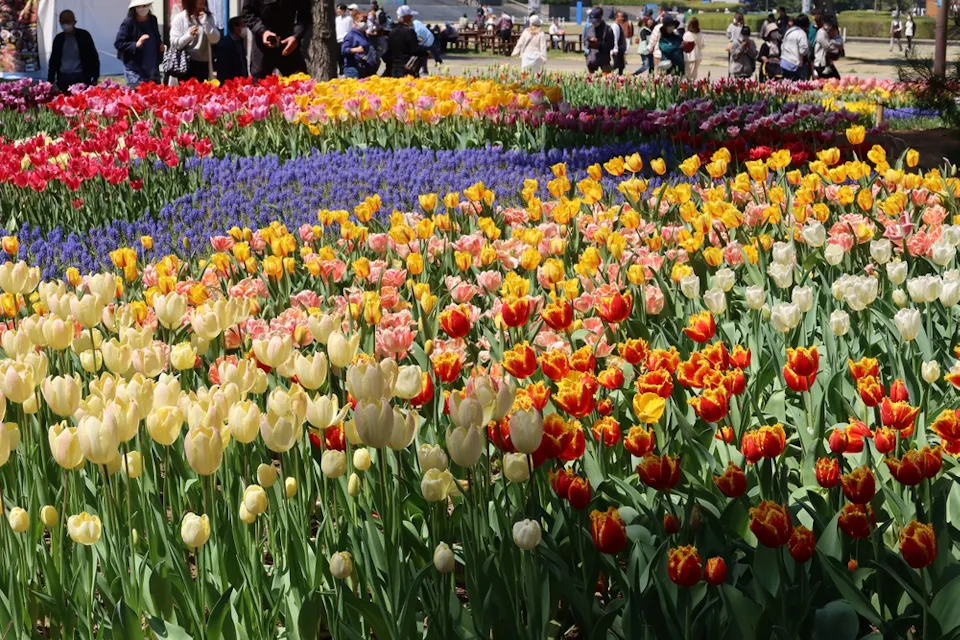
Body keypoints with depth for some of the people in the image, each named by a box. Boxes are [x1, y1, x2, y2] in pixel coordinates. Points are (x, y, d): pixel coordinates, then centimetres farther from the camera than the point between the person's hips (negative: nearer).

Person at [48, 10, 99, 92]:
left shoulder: (84, 35, 0)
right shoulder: (58, 39, 9)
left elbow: (93, 57, 2)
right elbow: (53, 60, 15)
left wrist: (95, 78, -3)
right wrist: (50, 81, 10)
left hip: (81, 77, -3)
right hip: (63, 78, 3)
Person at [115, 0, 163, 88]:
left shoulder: (152, 20, 8)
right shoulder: (128, 22, -11)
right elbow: (118, 43, -12)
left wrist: (160, 45, 6)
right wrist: (136, 45, -23)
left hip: (153, 68, 6)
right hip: (135, 69, -6)